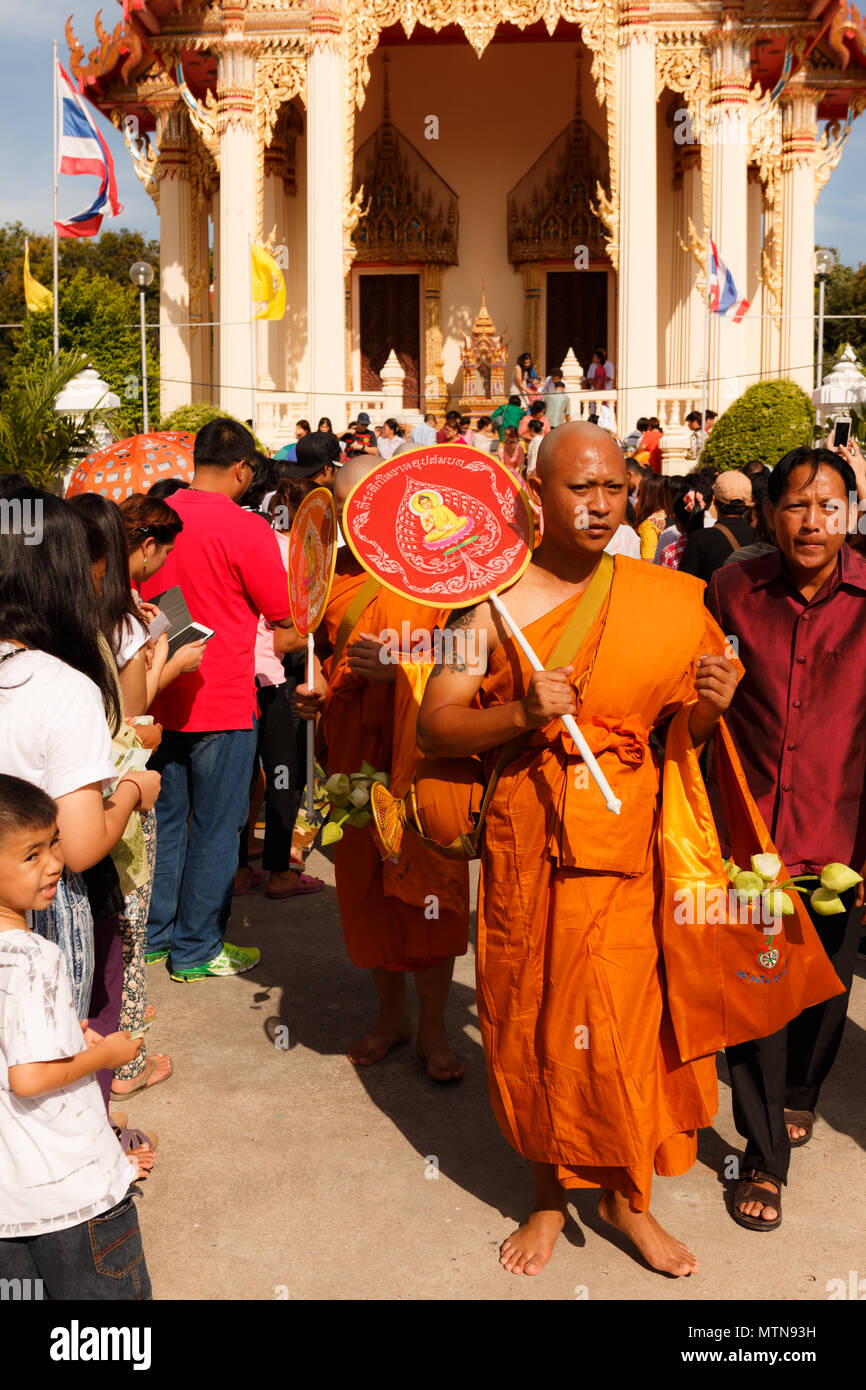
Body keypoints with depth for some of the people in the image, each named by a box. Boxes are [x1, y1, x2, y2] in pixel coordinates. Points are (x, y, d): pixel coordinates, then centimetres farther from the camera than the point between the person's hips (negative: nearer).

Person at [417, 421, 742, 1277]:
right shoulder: (499, 598, -6)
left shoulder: (663, 601, 3)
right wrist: (521, 713, -22)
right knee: (534, 1021, 9)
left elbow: (679, 735, 11)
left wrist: (710, 705, -11)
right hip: (528, 845, -1)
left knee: (623, 1023, 5)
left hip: (629, 849, 2)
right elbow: (433, 726, -6)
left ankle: (623, 1194, 29)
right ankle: (551, 1194, 31)